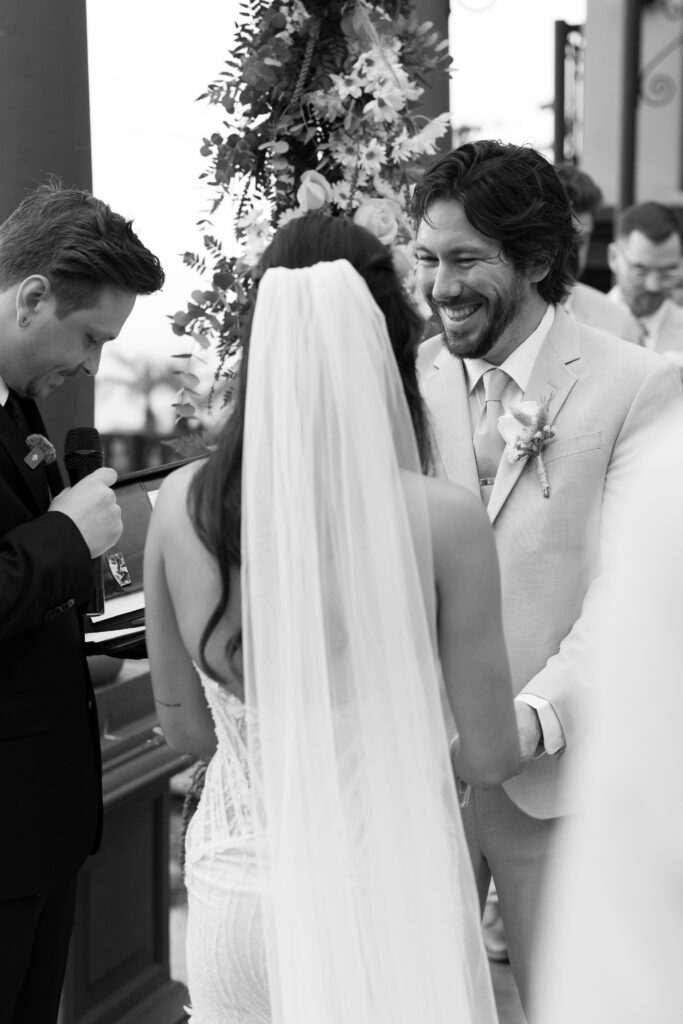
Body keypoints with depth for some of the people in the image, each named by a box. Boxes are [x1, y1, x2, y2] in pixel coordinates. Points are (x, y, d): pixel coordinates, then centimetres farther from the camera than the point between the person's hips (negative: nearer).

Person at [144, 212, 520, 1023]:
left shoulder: (181, 503, -9)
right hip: (389, 897, -2)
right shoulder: (444, 520, -17)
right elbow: (490, 757, -8)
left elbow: (185, 729, 3)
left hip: (234, 894, 3)